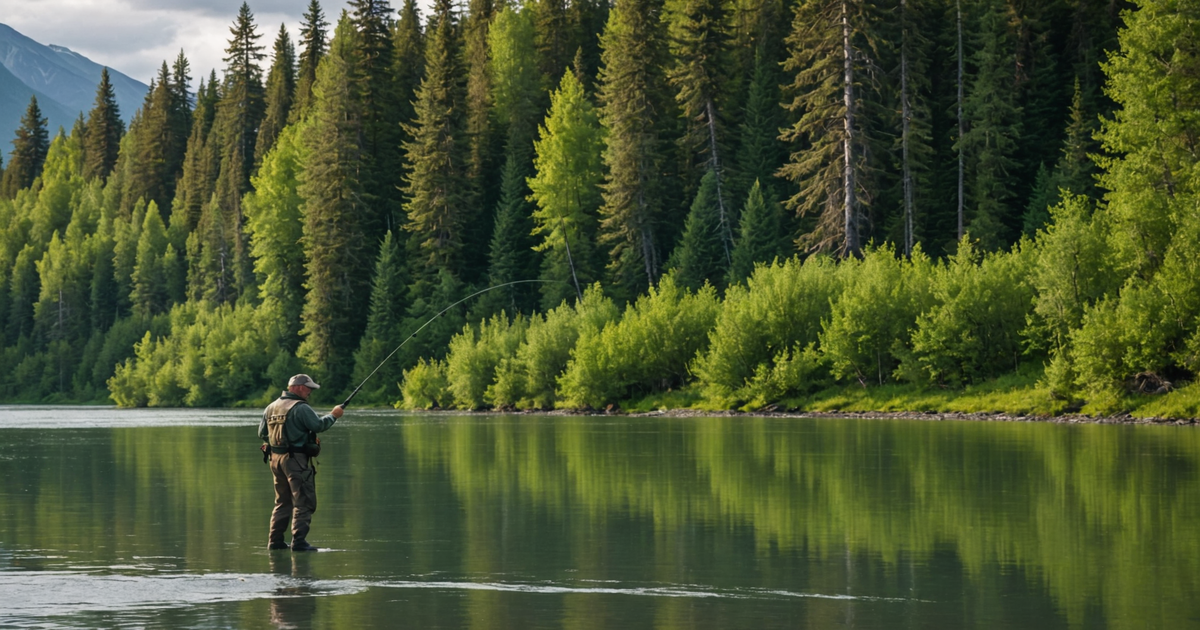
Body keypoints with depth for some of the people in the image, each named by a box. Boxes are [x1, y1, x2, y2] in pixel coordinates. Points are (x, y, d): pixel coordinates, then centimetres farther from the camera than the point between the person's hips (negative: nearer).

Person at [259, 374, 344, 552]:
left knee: (282, 502, 17)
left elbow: (262, 433, 16)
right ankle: (299, 541, -10)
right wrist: (333, 415, -3)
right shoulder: (300, 408, -14)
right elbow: (319, 425, -18)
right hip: (297, 460, -8)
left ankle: (275, 540, 16)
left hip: (276, 458, 8)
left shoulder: (271, 407, 12)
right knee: (304, 502, -5)